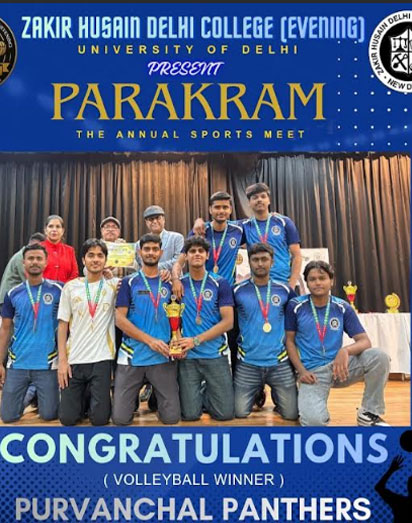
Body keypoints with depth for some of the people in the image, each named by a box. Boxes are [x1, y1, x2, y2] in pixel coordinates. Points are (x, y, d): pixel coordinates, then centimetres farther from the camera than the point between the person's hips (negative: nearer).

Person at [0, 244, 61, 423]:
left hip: (47, 364, -2)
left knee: (49, 415, 5)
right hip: (17, 363, 2)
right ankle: (29, 394, 36)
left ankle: (38, 394, 34)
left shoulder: (57, 290, -4)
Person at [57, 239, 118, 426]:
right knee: (67, 418, 5)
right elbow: (63, 325, 5)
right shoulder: (70, 287, 4)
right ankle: (83, 398, 35)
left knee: (99, 418, -1)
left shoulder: (114, 285, 1)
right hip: (74, 359, 2)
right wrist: (62, 360, -1)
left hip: (101, 359, -1)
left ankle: (98, 401, 31)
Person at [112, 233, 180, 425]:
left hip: (163, 357, 2)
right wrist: (150, 340, -14)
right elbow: (120, 318, -6)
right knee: (120, 418, 0)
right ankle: (135, 396, 30)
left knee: (171, 417, 0)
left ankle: (155, 398, 30)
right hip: (132, 356, -1)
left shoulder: (169, 283, 9)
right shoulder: (129, 282, 2)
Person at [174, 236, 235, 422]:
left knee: (225, 413, 0)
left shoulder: (220, 284, 1)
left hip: (216, 355, 0)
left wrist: (196, 340, -13)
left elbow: (228, 321, -6)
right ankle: (198, 396, 31)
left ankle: (207, 394, 30)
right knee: (190, 414, -1)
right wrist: (177, 342, -11)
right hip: (187, 357, 1)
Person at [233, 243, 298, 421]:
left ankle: (277, 395, 34)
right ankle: (258, 395, 31)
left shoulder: (285, 290, 2)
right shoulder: (238, 291, -3)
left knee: (291, 413, 1)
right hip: (247, 363, -1)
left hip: (280, 362, 1)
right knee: (240, 412, -1)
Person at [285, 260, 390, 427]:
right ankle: (314, 405, 11)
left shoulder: (343, 308, 0)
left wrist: (346, 350, -27)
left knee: (379, 357, -23)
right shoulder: (295, 306, -5)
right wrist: (302, 371, -10)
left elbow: (365, 341, -4)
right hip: (312, 372, -3)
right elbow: (289, 340, 2)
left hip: (339, 366, 3)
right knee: (313, 420, -29)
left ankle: (369, 414, -2)